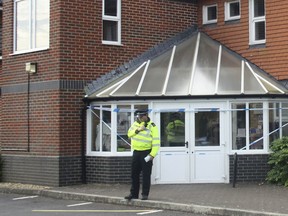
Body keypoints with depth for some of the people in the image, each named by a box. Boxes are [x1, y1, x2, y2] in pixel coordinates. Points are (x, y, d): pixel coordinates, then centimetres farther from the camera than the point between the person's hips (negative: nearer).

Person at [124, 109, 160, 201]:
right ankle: (134, 193, 21)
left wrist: (152, 154, -22)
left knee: (146, 175, -1)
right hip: (136, 152, 6)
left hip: (146, 153, -6)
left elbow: (156, 142, -14)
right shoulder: (135, 123, 9)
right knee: (134, 174, 11)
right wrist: (138, 130, -15)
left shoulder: (152, 126, -10)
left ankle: (145, 194, 7)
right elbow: (129, 133, 1)